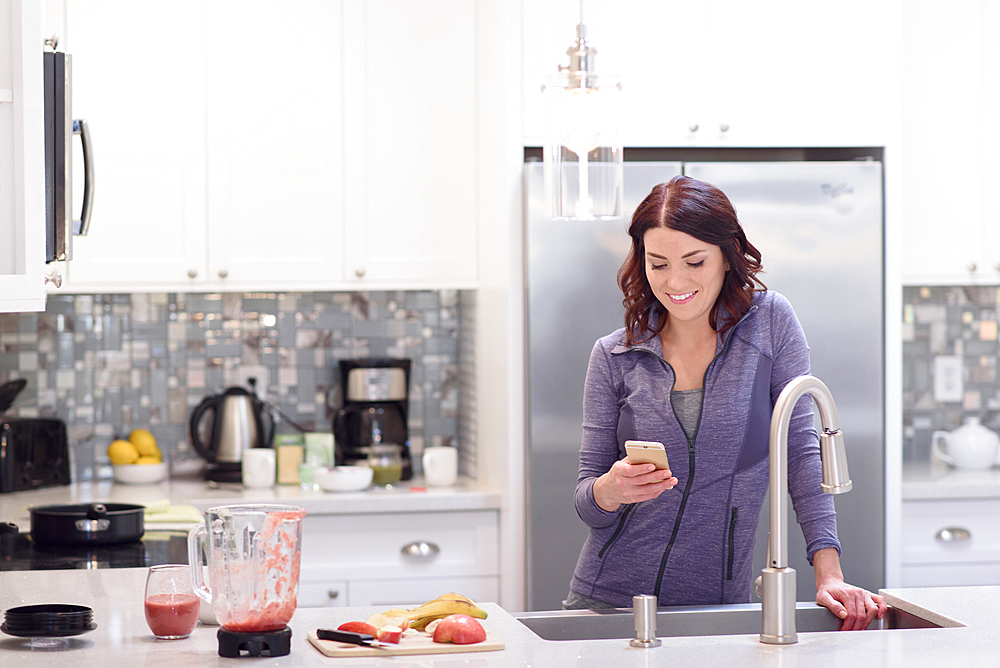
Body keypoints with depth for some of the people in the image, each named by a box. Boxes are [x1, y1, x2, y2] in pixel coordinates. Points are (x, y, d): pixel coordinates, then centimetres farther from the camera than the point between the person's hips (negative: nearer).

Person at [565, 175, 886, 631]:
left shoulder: (770, 323, -4)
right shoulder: (613, 357, -1)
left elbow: (802, 451, -6)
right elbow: (586, 502, -1)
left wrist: (829, 575, -14)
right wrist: (610, 490, -24)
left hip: (721, 604, -1)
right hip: (609, 602, 1)